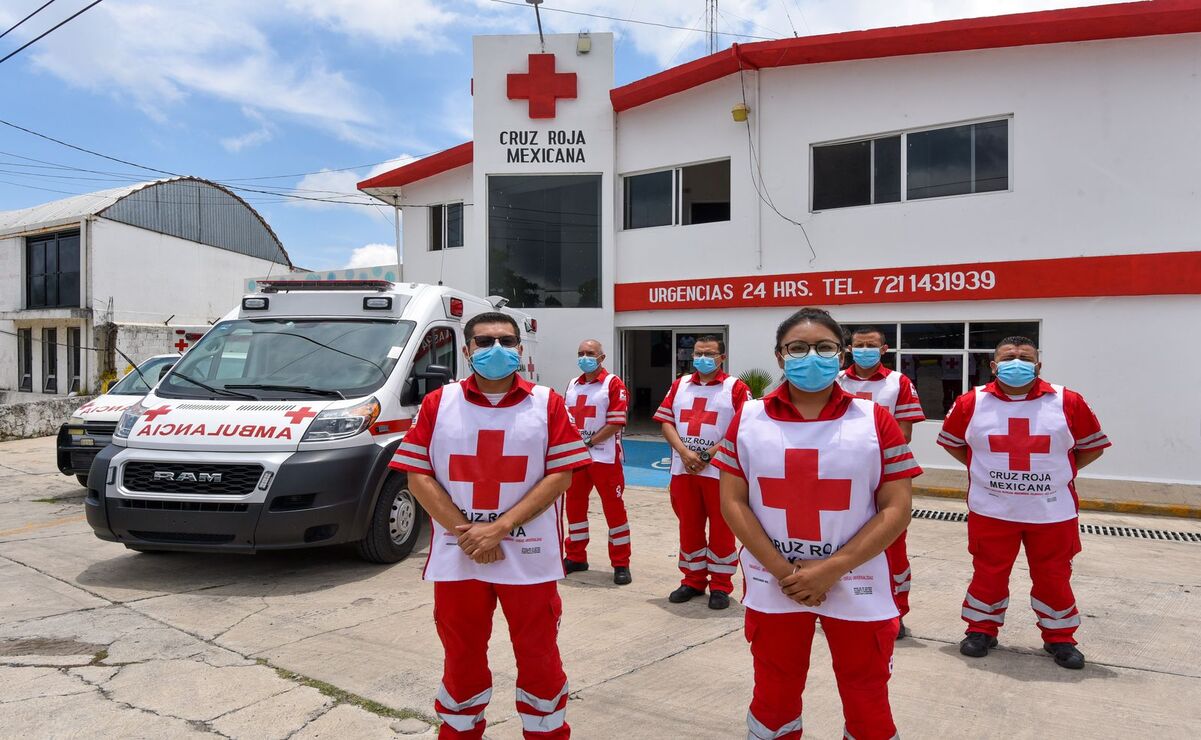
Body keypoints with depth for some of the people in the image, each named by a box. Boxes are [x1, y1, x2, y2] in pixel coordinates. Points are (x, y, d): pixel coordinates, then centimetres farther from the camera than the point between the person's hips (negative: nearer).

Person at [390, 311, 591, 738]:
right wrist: (465, 532, -12)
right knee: (462, 659, 17)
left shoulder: (547, 404, -1)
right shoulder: (438, 404, 3)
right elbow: (418, 476, -1)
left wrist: (499, 528, -15)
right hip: (457, 558, 1)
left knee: (539, 659, 10)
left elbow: (561, 474, -7)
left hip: (529, 558, -1)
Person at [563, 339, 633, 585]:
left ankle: (621, 564, 10)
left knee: (614, 508, 1)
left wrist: (590, 442, -15)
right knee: (574, 505, 12)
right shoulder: (572, 385, 14)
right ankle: (576, 557, 27)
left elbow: (616, 423, -12)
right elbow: (566, 418, 15)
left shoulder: (613, 384, -6)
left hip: (604, 457, -6)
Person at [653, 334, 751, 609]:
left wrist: (709, 455, -14)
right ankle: (693, 581, 25)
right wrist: (684, 452, -10)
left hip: (720, 471, -4)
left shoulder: (736, 388, -1)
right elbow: (666, 421, 7)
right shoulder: (680, 385, 13)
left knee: (721, 530, 3)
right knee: (688, 527, 12)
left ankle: (721, 586, 15)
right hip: (683, 470, 4)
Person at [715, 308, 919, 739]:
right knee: (772, 700, 19)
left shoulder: (874, 420, -4)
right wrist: (782, 570, -11)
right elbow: (732, 501, -2)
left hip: (856, 588, -1)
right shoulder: (748, 419, -1)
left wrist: (833, 568, -14)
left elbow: (896, 509, -6)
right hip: (772, 587, 1)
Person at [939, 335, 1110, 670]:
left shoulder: (1067, 403, -4)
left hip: (1052, 512, 0)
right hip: (990, 511, 0)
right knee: (988, 573, 10)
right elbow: (950, 440, 12)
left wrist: (1057, 471, 2)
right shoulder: (972, 403, -3)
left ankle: (1059, 637, 29)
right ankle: (982, 629, 26)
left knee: (1054, 577, 11)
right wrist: (981, 467, 4)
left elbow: (1093, 445, 8)